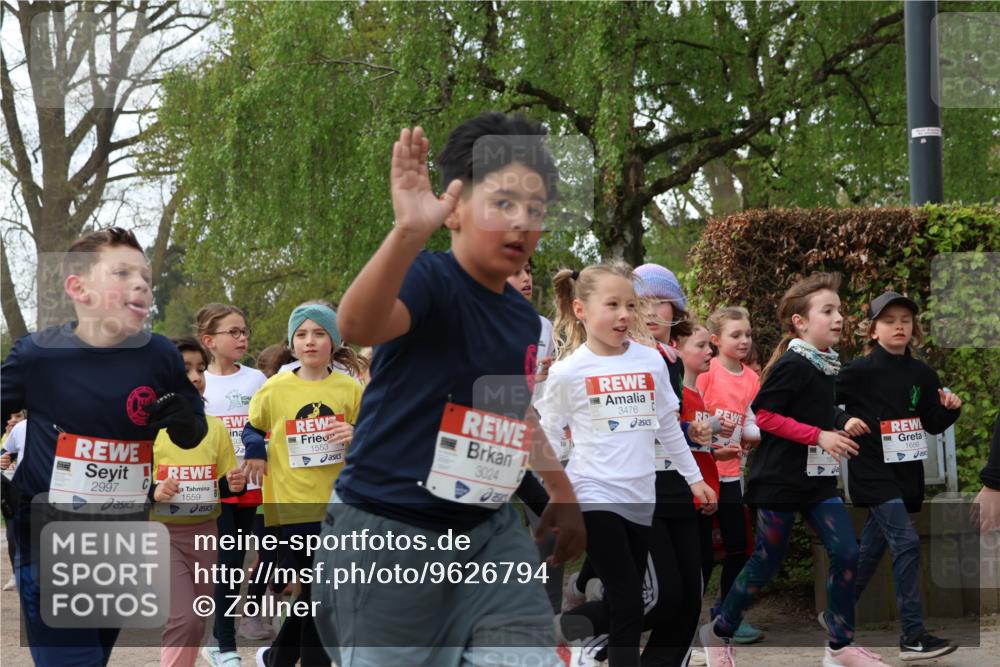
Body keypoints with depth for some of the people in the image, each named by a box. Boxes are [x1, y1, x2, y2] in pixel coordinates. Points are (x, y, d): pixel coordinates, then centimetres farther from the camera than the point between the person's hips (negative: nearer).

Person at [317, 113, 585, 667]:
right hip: (388, 535, -7)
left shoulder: (524, 318, 8)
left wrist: (561, 490, 31)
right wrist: (408, 232, -53)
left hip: (488, 529, 7)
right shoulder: (429, 280, -15)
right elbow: (358, 326, -40)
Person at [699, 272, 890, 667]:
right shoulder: (791, 365, -17)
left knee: (846, 554, -3)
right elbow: (763, 416, -19)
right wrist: (820, 436, -22)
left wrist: (842, 423, 1)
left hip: (818, 479, 7)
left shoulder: (828, 366, 8)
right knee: (767, 563, 3)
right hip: (779, 479, -7)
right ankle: (719, 632, 23)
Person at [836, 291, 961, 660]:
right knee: (906, 543, -17)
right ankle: (912, 636, -17)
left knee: (872, 546, 15)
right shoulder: (859, 371, -11)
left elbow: (933, 425, 11)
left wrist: (950, 409, -8)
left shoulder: (923, 374, 5)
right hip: (872, 472, -6)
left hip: (906, 473, 6)